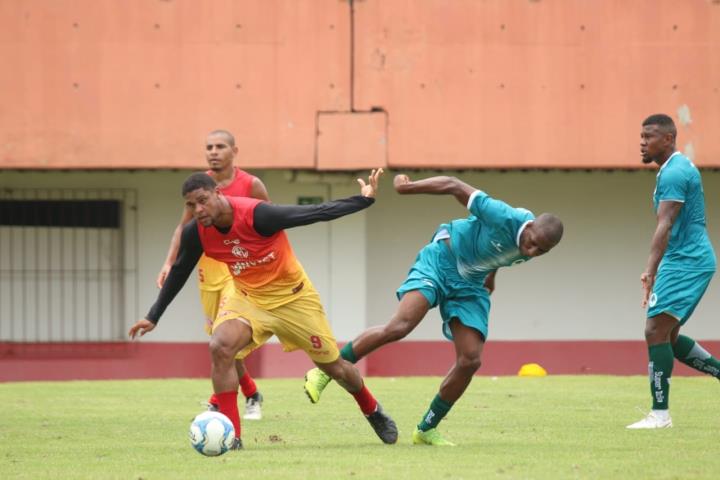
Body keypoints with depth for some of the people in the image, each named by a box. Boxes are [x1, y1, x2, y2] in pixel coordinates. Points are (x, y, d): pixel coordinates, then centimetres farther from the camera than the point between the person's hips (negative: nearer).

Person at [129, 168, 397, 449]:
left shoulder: (256, 215, -32)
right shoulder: (195, 233, -17)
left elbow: (318, 213, -26)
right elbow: (178, 272, 2)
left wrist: (364, 200, -31)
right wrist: (153, 317, 7)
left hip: (293, 297, -3)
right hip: (248, 297, 3)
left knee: (333, 366, 9)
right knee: (220, 347, -27)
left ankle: (373, 412, 40)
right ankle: (231, 436, -20)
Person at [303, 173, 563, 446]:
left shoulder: (529, 250, -7)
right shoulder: (506, 219, -29)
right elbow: (454, 186, -22)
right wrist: (407, 188, -19)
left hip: (470, 285, 7)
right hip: (441, 260, -7)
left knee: (470, 361, -5)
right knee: (399, 327, -26)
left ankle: (426, 430, 10)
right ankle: (325, 372, -15)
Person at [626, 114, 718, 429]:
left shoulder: (673, 173, -16)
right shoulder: (679, 168, 17)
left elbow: (665, 226, -27)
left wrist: (650, 270, -34)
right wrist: (656, 270, 26)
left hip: (685, 262, -10)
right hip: (686, 261, 10)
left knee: (656, 331, -11)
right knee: (667, 336, 14)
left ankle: (660, 413, -11)